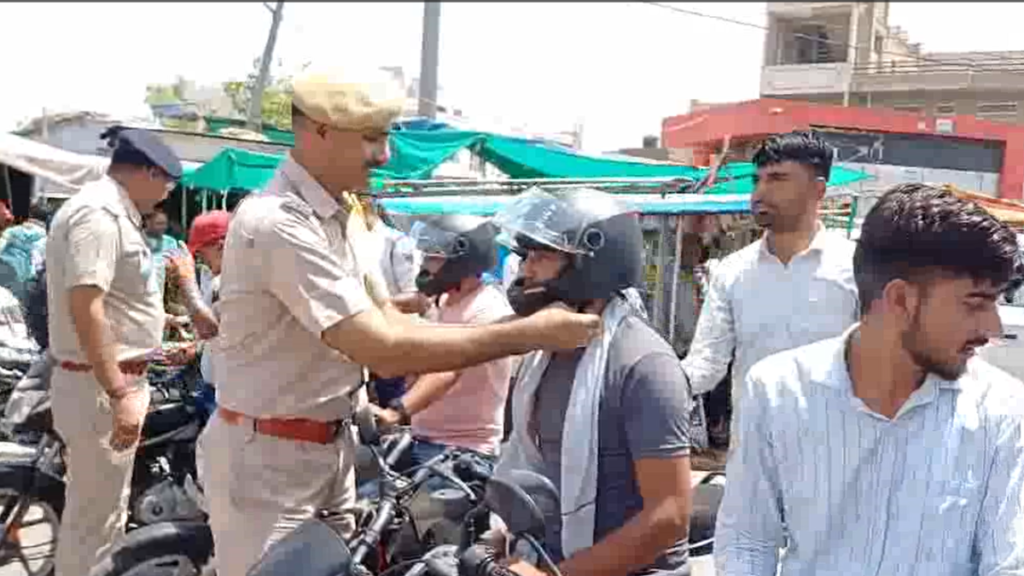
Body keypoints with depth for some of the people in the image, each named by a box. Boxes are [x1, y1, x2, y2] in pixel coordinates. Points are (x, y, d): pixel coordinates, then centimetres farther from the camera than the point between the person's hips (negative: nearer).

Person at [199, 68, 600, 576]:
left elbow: (393, 325, 5)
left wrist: (520, 327, -7)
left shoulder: (345, 213, 7)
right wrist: (528, 335, -26)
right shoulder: (276, 223, -25)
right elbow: (387, 351, -30)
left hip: (332, 446, 9)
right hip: (267, 457, -8)